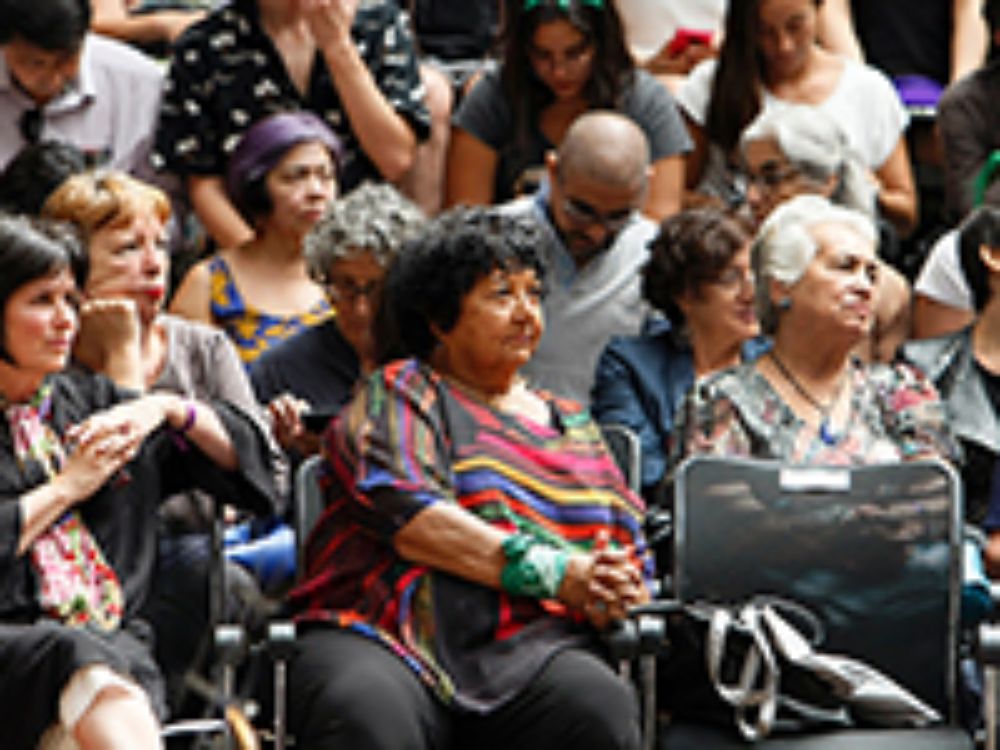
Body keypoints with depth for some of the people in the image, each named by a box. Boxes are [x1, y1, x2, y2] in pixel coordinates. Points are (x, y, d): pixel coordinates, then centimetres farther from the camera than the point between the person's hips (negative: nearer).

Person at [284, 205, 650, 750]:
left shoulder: (572, 425, 29)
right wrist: (556, 574, -11)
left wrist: (614, 591, -2)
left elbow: (632, 556, 24)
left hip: (531, 644, 4)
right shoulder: (398, 394, 14)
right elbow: (410, 519, -4)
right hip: (387, 638, -3)